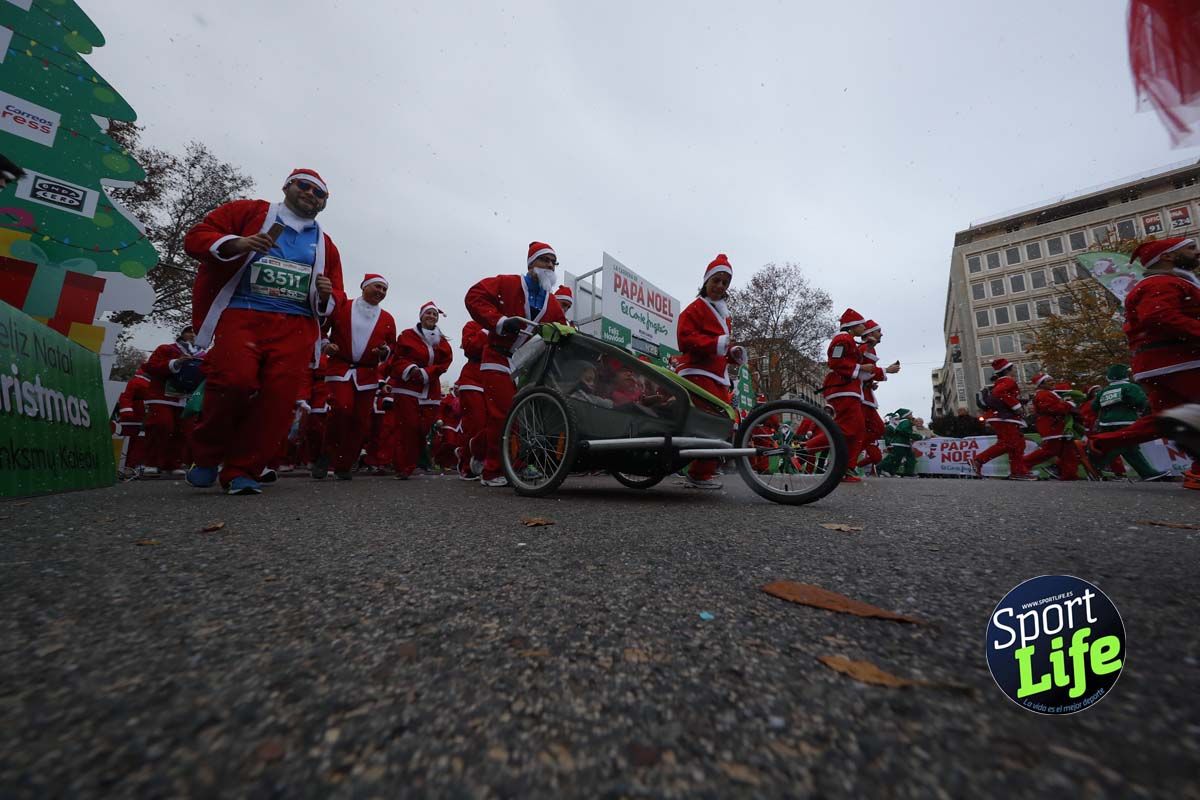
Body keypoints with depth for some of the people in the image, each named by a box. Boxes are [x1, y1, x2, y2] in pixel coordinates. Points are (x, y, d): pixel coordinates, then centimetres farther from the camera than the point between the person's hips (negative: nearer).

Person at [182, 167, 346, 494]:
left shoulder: (324, 244, 24)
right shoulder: (249, 211, 17)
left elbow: (335, 298, 24)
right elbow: (196, 237, 10)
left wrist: (327, 296, 0)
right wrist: (237, 244, -9)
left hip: (295, 326, 3)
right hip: (241, 314, -2)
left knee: (279, 398, -12)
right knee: (235, 381, -22)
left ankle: (241, 470, 1)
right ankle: (206, 456, 5)